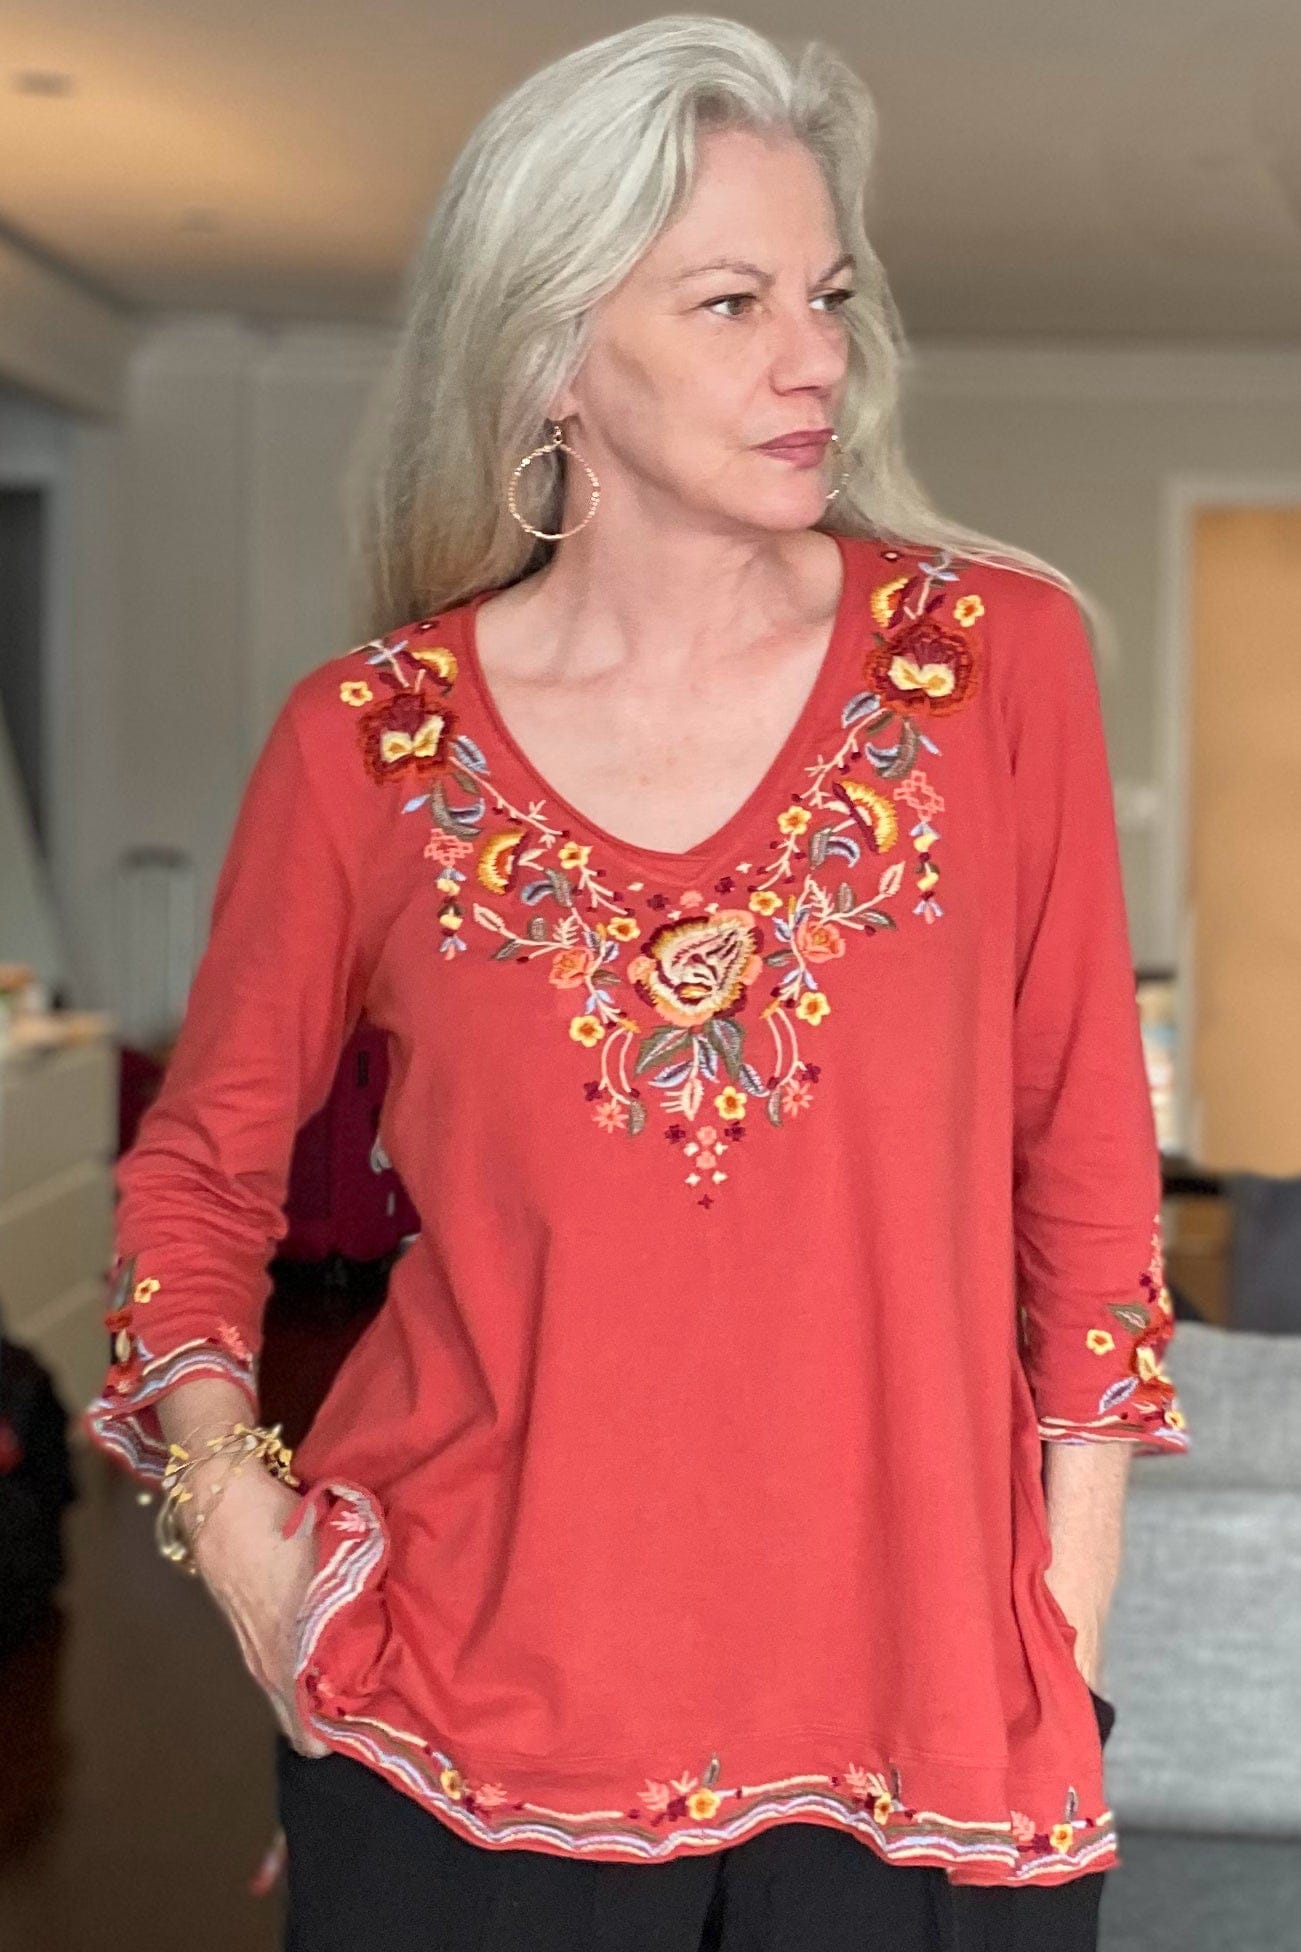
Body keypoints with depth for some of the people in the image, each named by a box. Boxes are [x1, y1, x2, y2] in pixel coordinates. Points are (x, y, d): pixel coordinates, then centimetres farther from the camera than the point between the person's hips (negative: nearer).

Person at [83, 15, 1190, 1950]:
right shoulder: (366, 743, -4)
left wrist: (1066, 1634, 1)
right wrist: (225, 1499, -4)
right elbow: (199, 1167, 9)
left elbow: (1083, 1159, 2)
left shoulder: (996, 658, -4)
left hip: (924, 1720, 1)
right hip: (467, 1705, 0)